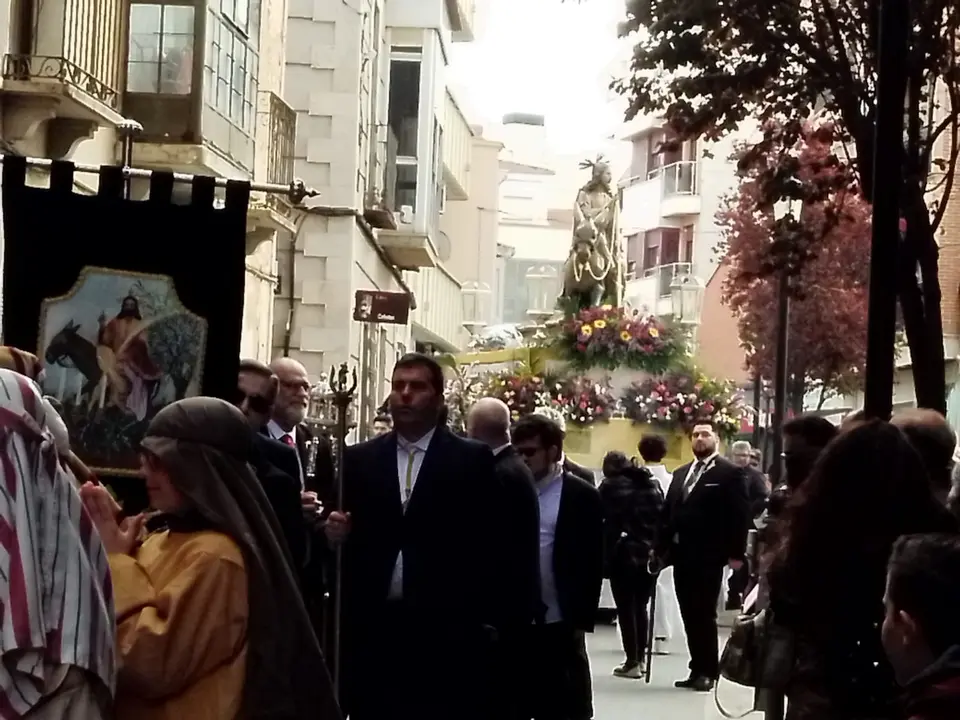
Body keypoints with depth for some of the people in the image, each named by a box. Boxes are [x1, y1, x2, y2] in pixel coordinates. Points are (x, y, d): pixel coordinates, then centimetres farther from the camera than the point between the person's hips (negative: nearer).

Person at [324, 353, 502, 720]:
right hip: (373, 627, 3)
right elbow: (350, 535, 13)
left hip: (445, 629, -3)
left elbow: (489, 541, -1)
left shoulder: (472, 460, 3)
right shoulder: (359, 459, 12)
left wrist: (485, 622, -6)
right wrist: (337, 531, -10)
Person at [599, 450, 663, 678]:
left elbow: (607, 523, -6)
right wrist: (658, 549, 9)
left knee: (626, 608, 0)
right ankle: (640, 658, 16)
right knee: (640, 606, 14)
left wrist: (605, 555, -2)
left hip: (623, 553, -5)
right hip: (650, 553, 5)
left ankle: (632, 661, -1)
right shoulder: (652, 484, 13)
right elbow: (663, 518, 9)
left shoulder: (610, 486, 0)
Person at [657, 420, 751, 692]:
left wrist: (736, 553, -14)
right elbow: (668, 513, 16)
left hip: (708, 556, -6)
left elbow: (740, 515, -8)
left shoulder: (730, 473, -2)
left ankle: (708, 672, 3)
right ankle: (698, 670, 14)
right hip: (682, 555, 7)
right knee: (689, 616, 8)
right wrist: (662, 548, 7)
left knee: (704, 615, -5)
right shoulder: (680, 473, 18)